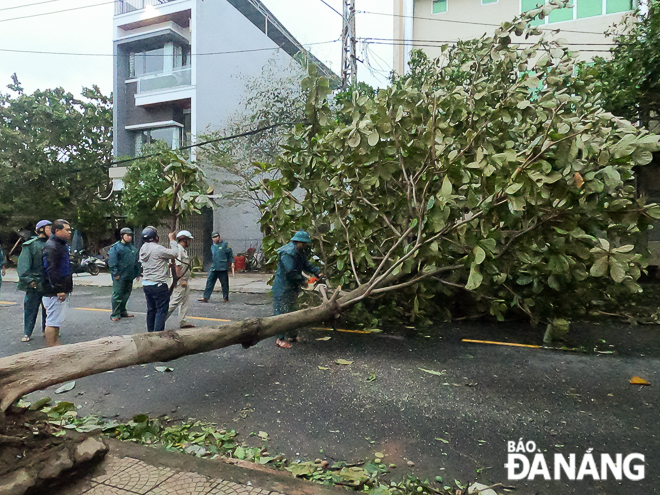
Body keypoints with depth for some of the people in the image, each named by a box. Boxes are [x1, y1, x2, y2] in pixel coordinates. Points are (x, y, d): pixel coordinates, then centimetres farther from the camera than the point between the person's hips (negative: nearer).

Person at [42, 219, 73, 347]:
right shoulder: (51, 246, -16)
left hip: (61, 290, 11)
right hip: (54, 292, -11)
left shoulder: (62, 244, 17)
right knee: (53, 321, -5)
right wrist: (58, 289, -24)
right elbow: (51, 270, -23)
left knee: (58, 320, 18)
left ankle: (56, 345, 28)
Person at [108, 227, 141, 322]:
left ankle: (123, 311, 28)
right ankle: (115, 315, 2)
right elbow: (112, 261, -12)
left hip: (129, 276, 7)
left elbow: (137, 262, 19)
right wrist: (115, 273, -17)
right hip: (120, 276, -7)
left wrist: (137, 273, 15)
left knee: (126, 294, 14)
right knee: (117, 294, -5)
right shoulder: (116, 247, -6)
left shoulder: (133, 248, 15)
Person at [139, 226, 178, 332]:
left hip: (146, 284, 9)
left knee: (151, 309, 17)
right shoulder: (157, 248, -18)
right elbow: (174, 253, -13)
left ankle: (150, 332, 24)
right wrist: (172, 240, -3)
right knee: (161, 310, -2)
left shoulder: (143, 249, 9)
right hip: (158, 285, -8)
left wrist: (167, 264, 20)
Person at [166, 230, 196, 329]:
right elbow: (177, 266, -21)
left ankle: (183, 322, 18)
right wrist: (181, 280, -22)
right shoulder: (178, 249, -15)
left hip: (184, 281, 10)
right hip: (180, 281, -10)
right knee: (175, 301, -7)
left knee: (185, 302, 12)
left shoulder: (183, 250, 16)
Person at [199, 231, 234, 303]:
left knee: (224, 284, 3)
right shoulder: (212, 246, 16)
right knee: (209, 282, 2)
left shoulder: (224, 245, -2)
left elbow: (230, 254, -2)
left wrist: (232, 262, -10)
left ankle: (225, 298, 13)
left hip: (222, 268, -5)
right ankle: (206, 297, 5)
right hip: (213, 268, 5)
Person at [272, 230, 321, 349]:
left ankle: (292, 335, 31)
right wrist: (303, 280, -17)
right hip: (283, 289, -11)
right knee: (282, 312, -5)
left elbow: (306, 265, 16)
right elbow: (291, 272, -28)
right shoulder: (288, 253, -24)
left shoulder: (299, 252, 10)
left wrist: (317, 272, 3)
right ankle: (280, 340, 1)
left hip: (292, 288, 11)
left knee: (291, 312, 19)